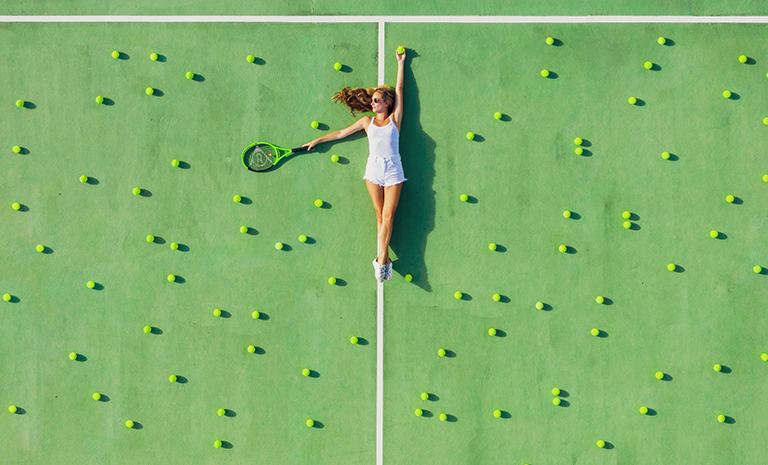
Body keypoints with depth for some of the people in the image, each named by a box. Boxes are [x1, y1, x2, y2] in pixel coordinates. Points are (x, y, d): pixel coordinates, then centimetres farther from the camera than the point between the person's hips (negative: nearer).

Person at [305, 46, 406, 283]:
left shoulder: (395, 119, 8)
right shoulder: (367, 122, 14)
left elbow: (399, 91, 11)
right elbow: (342, 133, 22)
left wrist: (400, 64, 16)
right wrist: (317, 141, 24)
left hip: (393, 170, -2)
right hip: (374, 169, 2)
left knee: (388, 215, -8)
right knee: (380, 215, -1)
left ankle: (381, 259, -10)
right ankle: (385, 260, -3)